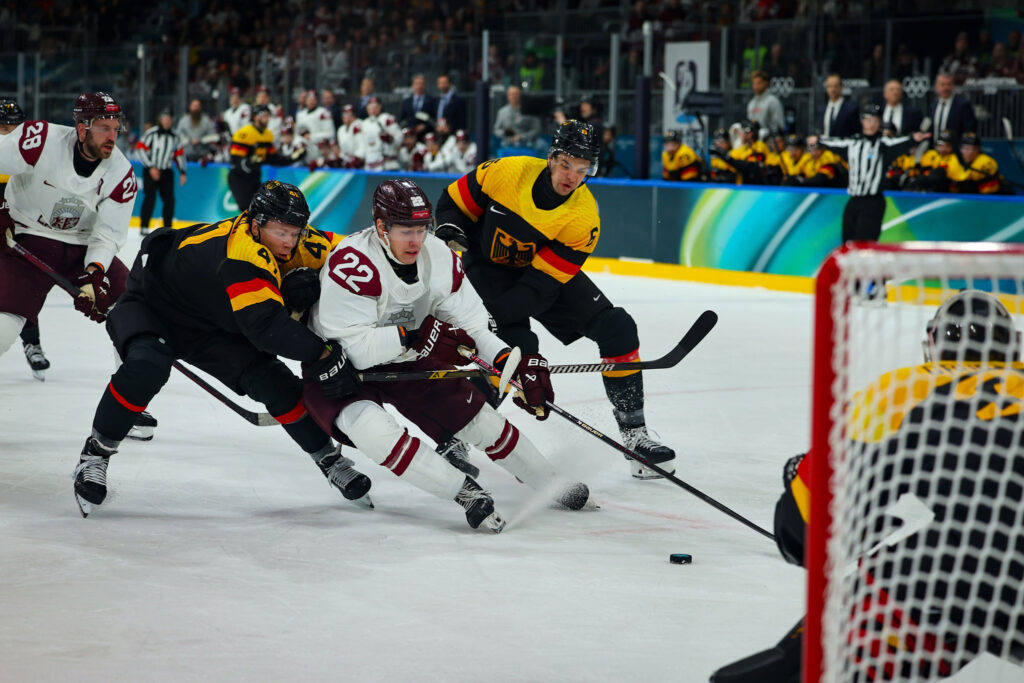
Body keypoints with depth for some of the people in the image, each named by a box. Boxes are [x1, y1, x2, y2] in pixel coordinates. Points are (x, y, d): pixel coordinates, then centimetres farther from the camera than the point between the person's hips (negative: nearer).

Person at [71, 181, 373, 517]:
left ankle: (330, 460, 11)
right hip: (150, 303, -7)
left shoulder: (286, 237, -14)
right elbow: (265, 324, -45)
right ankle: (94, 455, -21)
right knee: (147, 366, -37)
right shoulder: (243, 251, -39)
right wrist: (321, 354, -42)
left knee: (273, 381, -7)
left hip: (211, 327, 7)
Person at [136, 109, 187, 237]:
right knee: (150, 197, -14)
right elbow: (141, 149, -9)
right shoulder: (152, 133, -7)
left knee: (169, 199, 0)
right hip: (150, 171, -5)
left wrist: (182, 172, 11)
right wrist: (151, 168, -14)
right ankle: (144, 227, -9)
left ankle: (167, 228, 12)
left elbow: (179, 154, 18)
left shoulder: (175, 137, 9)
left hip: (166, 172, 5)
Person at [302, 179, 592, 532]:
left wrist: (515, 362, -19)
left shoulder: (439, 258, -11)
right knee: (369, 426, -34)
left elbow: (472, 323, -5)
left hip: (404, 362, 6)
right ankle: (463, 490, -28)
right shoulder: (351, 263, -31)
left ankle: (552, 485, 19)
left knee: (474, 414, 1)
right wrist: (412, 337, -38)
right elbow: (350, 347, -33)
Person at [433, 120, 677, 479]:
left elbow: (542, 284, -27)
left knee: (617, 328, -7)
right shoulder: (507, 172, -24)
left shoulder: (583, 218, -23)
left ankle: (633, 430, 5)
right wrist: (450, 232, -26)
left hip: (549, 269, 3)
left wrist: (496, 314, -37)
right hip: (490, 267, -3)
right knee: (517, 347, -25)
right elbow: (454, 202, -6)